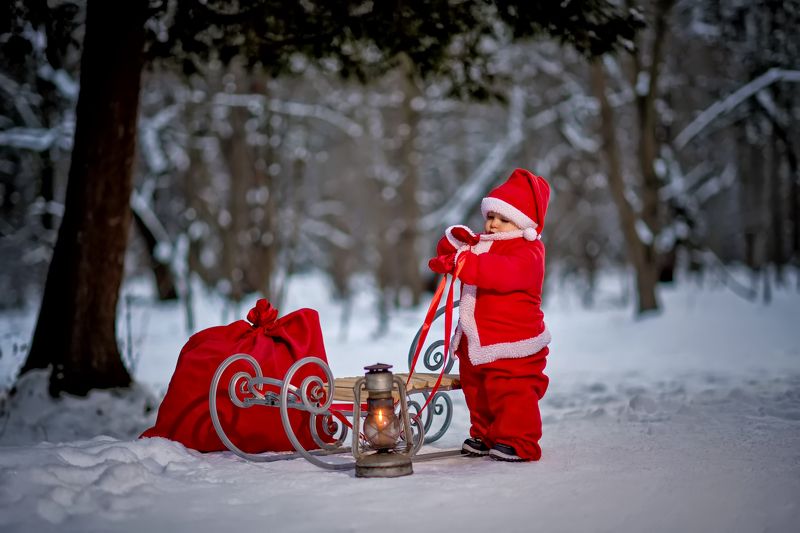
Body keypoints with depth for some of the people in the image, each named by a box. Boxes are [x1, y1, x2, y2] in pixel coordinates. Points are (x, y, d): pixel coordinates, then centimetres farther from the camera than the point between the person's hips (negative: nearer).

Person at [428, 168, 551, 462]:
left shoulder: (527, 252, -16)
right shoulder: (480, 243, 14)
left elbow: (502, 272, -35)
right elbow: (447, 252, 14)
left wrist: (460, 261, -41)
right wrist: (456, 240, -10)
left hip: (512, 343, -9)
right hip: (476, 341, 9)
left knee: (512, 393, -7)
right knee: (477, 392, 19)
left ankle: (518, 442, 4)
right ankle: (484, 436, 33)